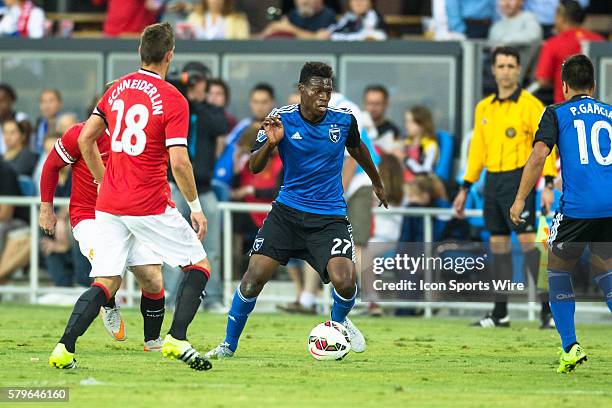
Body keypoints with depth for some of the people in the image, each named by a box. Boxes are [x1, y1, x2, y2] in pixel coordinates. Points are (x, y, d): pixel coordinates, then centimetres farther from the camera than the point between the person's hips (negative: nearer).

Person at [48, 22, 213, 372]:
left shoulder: (117, 90, 9)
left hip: (109, 204, 6)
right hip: (150, 206, -6)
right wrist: (196, 207, -4)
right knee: (199, 265, 11)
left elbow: (86, 139, 12)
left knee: (106, 283, 7)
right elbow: (179, 162, -16)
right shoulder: (173, 100, -10)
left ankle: (65, 348, -9)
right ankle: (177, 340, -3)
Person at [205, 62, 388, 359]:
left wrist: (377, 183, 33)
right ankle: (229, 344, 8)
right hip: (287, 211, 0)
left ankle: (339, 322, 16)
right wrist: (270, 143, -31)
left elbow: (357, 149, 19)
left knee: (345, 283, -19)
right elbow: (255, 167, -11)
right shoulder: (282, 119, -10)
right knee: (254, 277, -11)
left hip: (330, 217, 0)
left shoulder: (344, 119, -4)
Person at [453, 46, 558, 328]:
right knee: (498, 245, 8)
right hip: (492, 181, 6)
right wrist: (465, 189, 20)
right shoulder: (484, 108, 14)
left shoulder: (530, 105, -5)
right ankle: (500, 313, 13)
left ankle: (549, 307, -14)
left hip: (519, 180, -6)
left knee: (528, 240, -14)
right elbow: (477, 150, 21)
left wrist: (548, 185, -19)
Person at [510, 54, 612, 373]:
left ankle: (570, 347, 4)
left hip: (576, 206, -3)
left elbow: (539, 155, -7)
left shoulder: (556, 113, 5)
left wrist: (520, 200, -4)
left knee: (558, 271, 13)